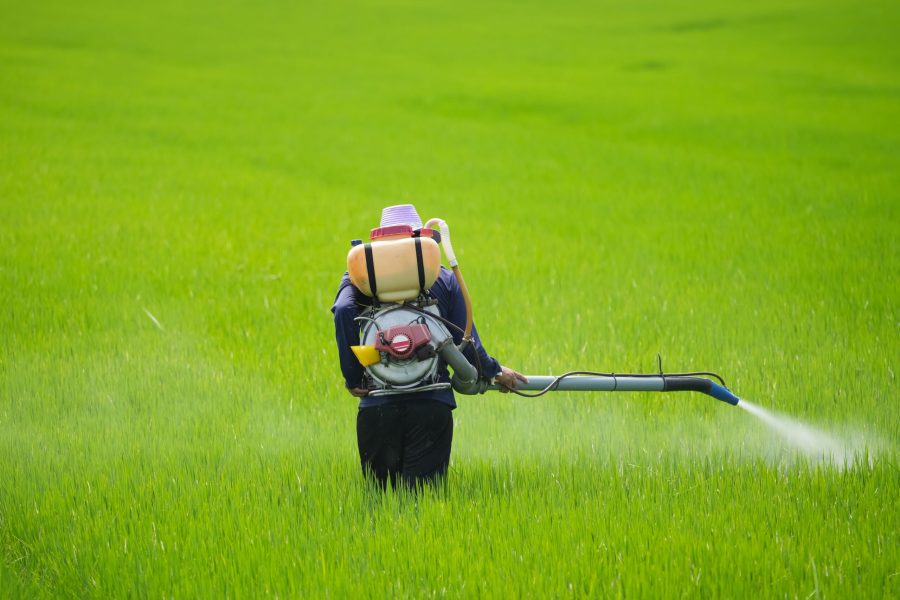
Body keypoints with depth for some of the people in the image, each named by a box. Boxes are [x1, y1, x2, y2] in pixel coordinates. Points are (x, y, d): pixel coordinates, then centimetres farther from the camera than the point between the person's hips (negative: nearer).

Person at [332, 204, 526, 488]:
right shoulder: (444, 278, 9)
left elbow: (344, 310, -14)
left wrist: (352, 377, -7)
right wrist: (494, 372, 24)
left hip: (377, 404, 0)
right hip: (432, 404, 0)